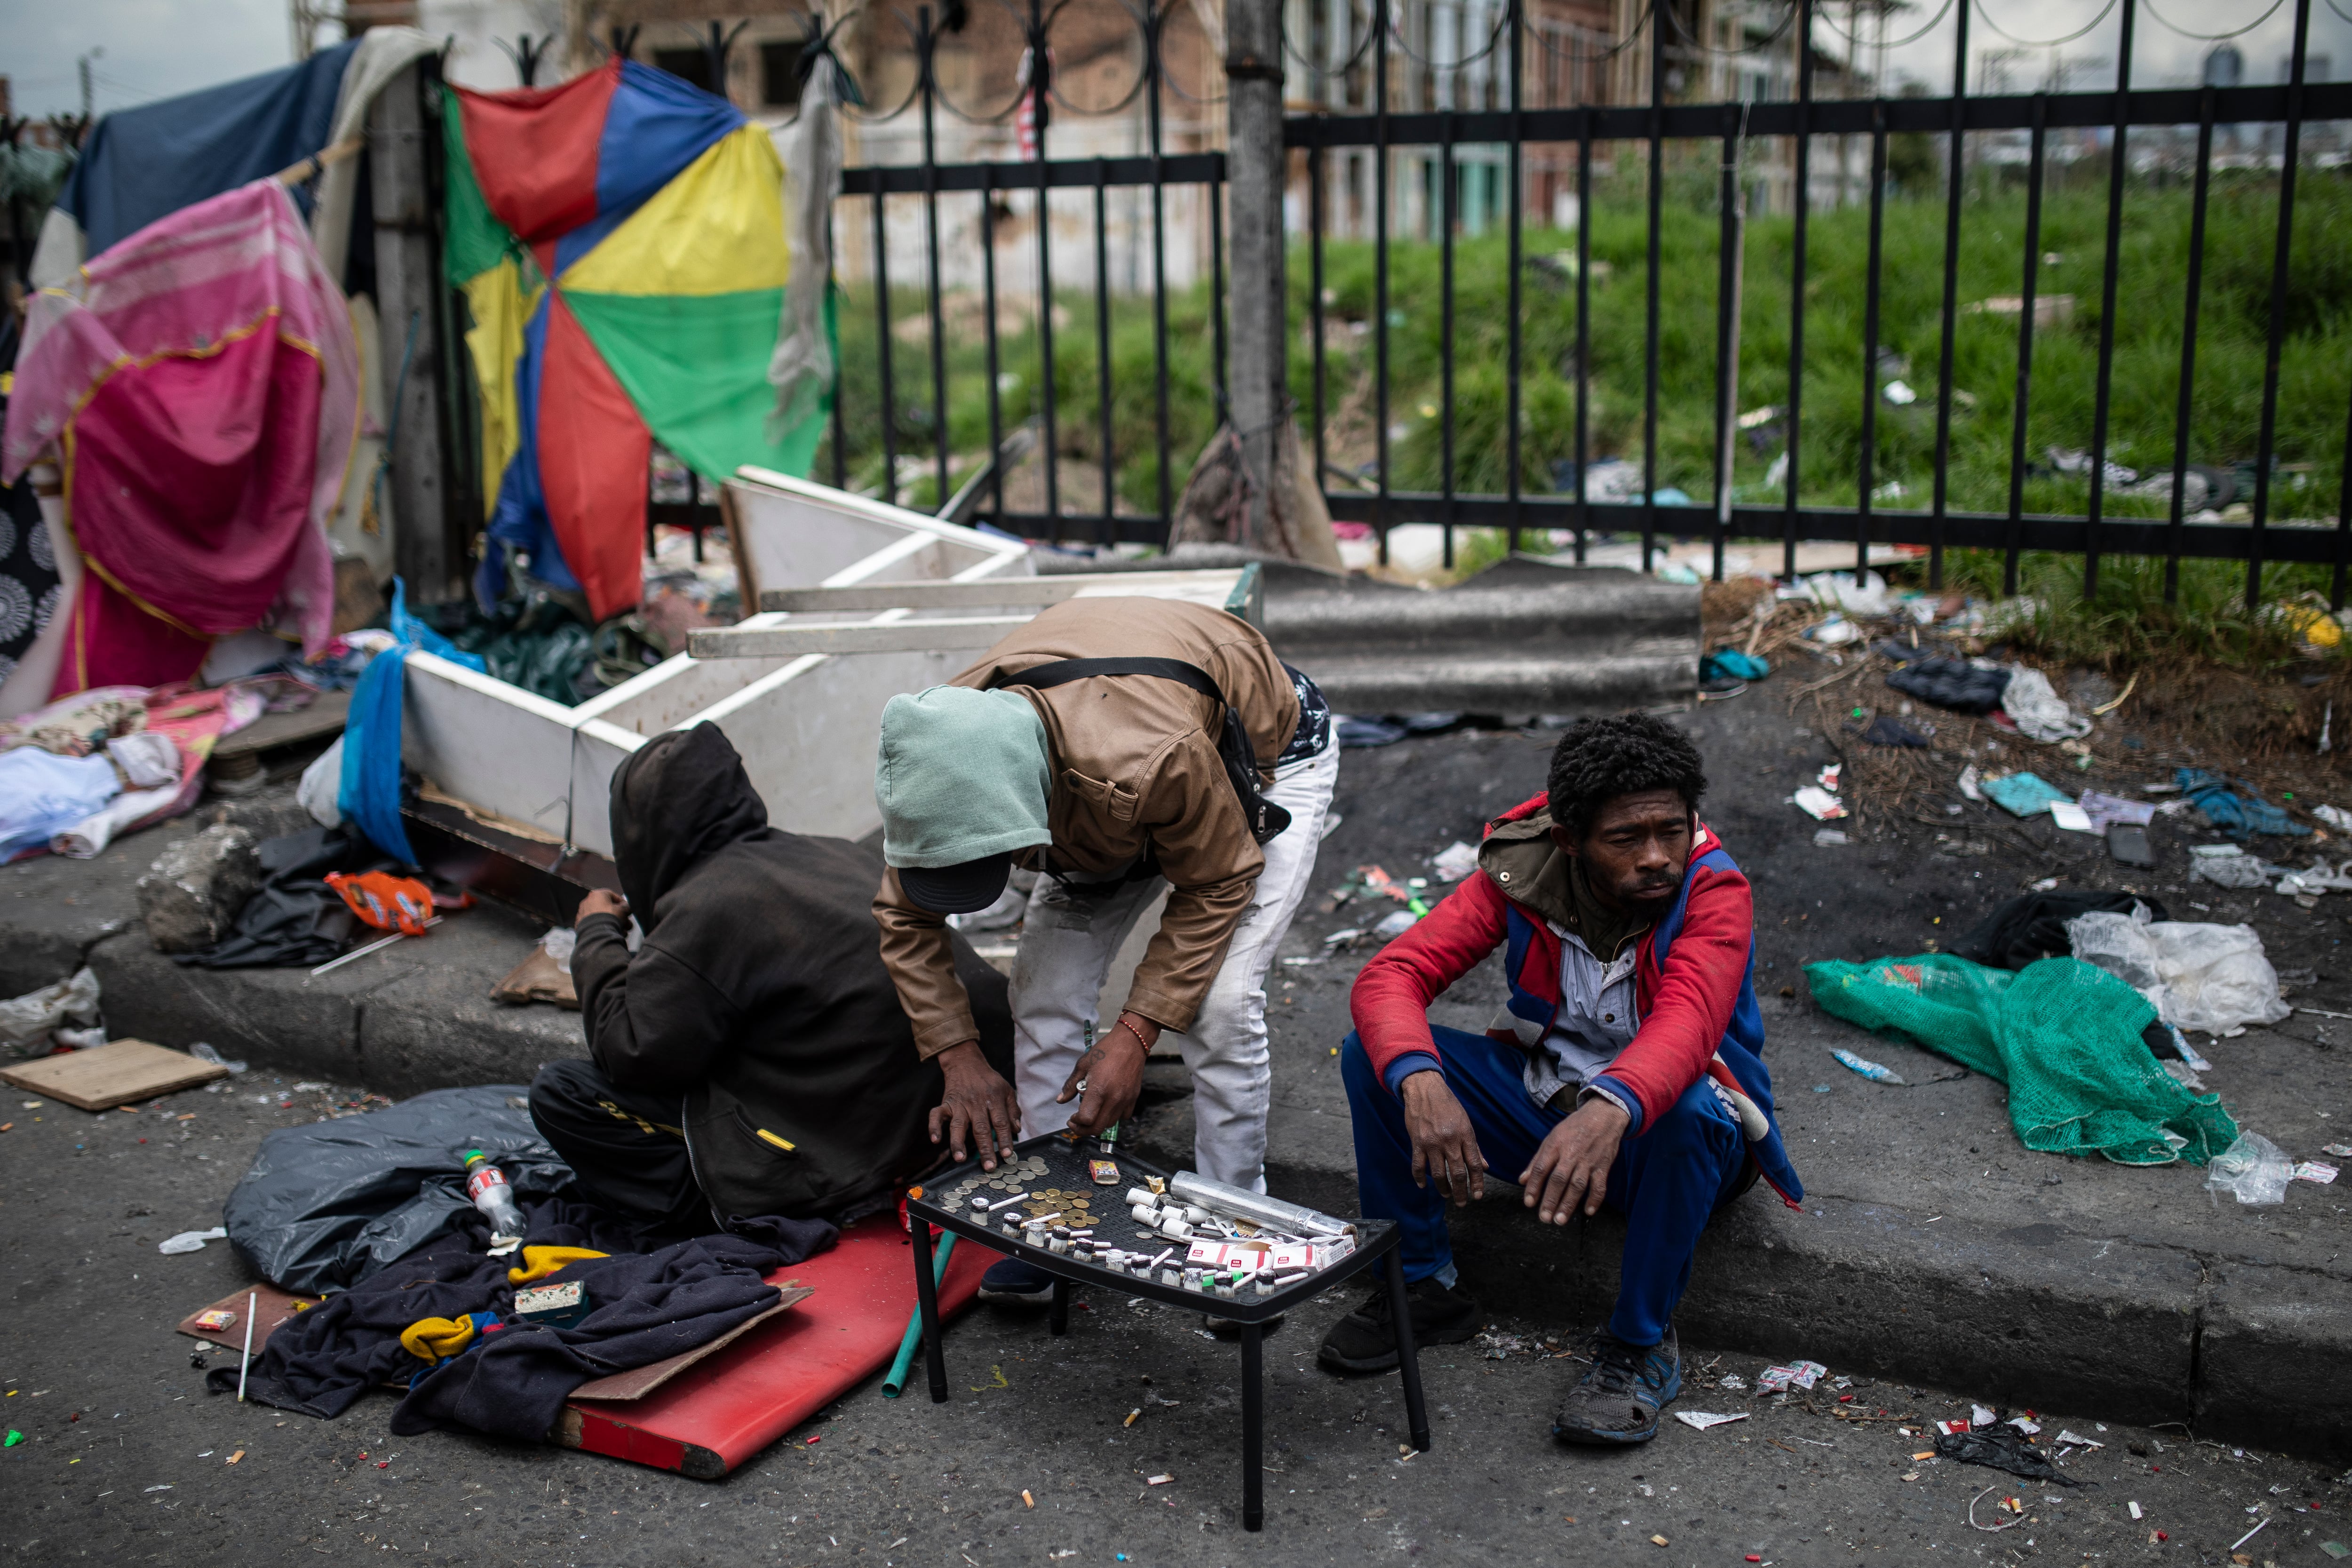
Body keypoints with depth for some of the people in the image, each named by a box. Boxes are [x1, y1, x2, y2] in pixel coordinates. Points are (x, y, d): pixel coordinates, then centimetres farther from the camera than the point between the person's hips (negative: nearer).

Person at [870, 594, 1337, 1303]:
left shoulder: (1153, 760, -48)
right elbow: (906, 918, -14)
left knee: (1219, 1001, -18)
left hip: (1266, 758, -5)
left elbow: (1215, 886, -27)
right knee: (1045, 987, -6)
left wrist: (1135, 1033, -30)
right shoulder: (944, 757, -30)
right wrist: (959, 1059, -23)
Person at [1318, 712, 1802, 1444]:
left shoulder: (1713, 891, -23)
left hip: (1645, 1129, -3)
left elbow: (1687, 1024, -42)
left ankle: (1640, 1344, -16)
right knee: (1375, 1057, -18)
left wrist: (1610, 1110, -63)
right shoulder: (1523, 871, -15)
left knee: (1691, 1112, -39)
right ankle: (1422, 1284, 1)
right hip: (1543, 1102, 3)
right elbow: (1392, 974, -23)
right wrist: (1420, 1083, -44)